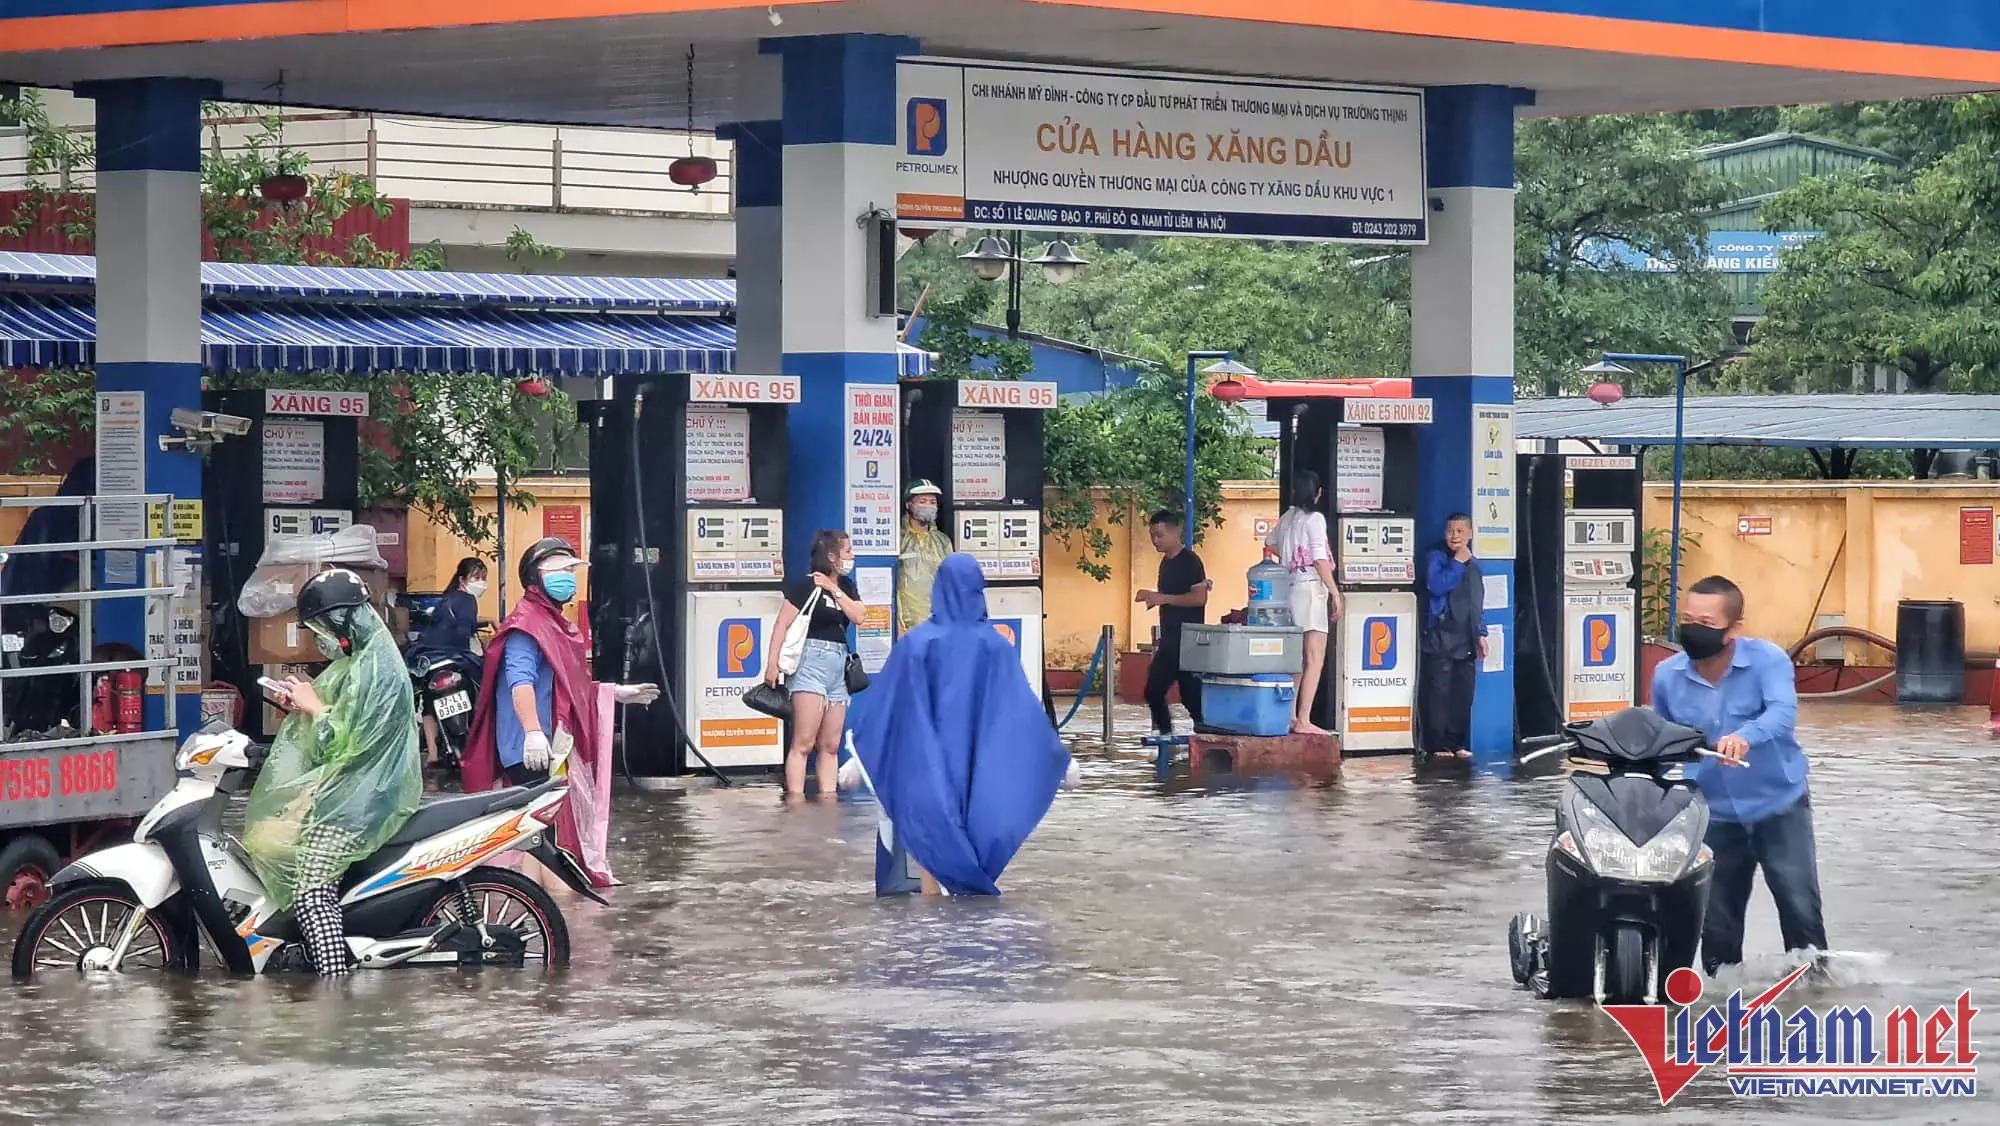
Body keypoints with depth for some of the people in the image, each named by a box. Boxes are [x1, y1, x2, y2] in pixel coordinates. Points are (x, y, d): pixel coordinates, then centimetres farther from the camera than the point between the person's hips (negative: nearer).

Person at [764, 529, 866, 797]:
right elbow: (782, 625, -9)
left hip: (838, 665, 8)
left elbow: (858, 617, 3)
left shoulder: (846, 586, 16)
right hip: (811, 661, -8)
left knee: (830, 746, 7)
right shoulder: (807, 586, -6)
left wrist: (835, 590, -4)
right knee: (804, 743, -12)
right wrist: (772, 664, -16)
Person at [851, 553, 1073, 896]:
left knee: (931, 838, 6)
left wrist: (858, 756, 3)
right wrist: (1059, 757, 6)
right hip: (979, 767, 1)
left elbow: (883, 705, -5)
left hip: (929, 767, -1)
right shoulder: (994, 644, -6)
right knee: (976, 839, 10)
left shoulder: (917, 642, -8)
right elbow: (1023, 707, -3)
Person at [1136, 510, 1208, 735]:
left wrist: (1163, 598, -20)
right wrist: (1152, 598, 7)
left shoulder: (1189, 561, -11)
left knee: (1190, 692, -9)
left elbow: (1199, 597, -20)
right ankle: (1165, 733, 14)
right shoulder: (1166, 562, 16)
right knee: (1153, 691, 6)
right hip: (1168, 638, 9)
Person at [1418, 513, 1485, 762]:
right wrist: (1458, 562, -13)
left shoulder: (1473, 565, 17)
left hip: (1465, 641, 6)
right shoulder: (1436, 558, 0)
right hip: (1440, 637, -6)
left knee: (1463, 694, 5)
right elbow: (1436, 585, -19)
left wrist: (1480, 634, 16)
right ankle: (1436, 744, -6)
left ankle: (1458, 743, 10)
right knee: (1438, 692, -7)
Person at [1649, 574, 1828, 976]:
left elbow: (1783, 712, -34)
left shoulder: (1767, 660, -15)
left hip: (1779, 804, -3)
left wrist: (1746, 737, -54)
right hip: (1714, 814, 3)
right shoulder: (1667, 675, -4)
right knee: (1716, 917, 8)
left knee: (1800, 904, -2)